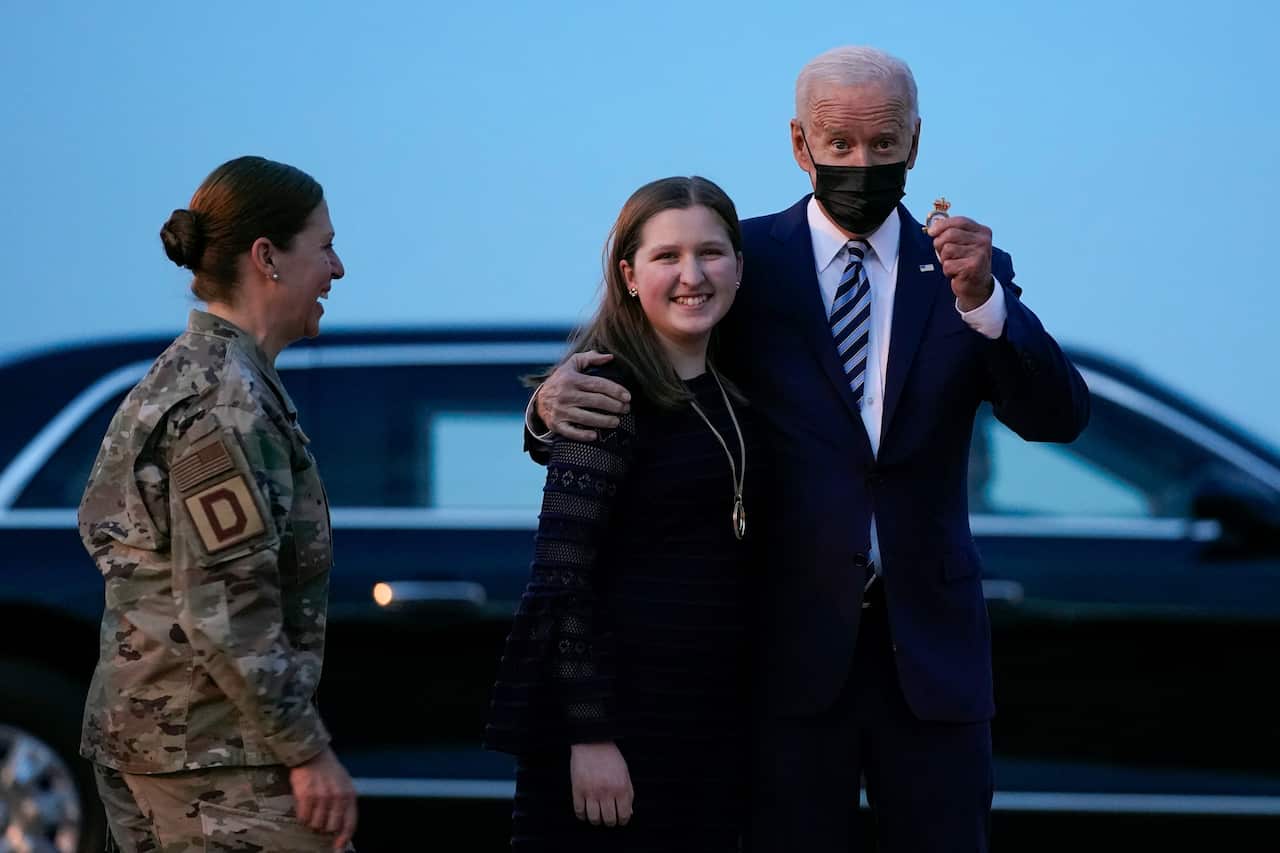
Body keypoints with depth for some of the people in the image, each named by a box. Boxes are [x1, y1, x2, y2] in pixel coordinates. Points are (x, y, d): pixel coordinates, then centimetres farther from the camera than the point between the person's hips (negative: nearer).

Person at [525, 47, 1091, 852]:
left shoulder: (967, 271, 6)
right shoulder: (747, 260, 2)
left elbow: (1059, 416, -6)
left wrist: (982, 298, -22)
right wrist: (560, 399, -24)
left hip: (928, 639, 1)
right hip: (793, 638, -1)